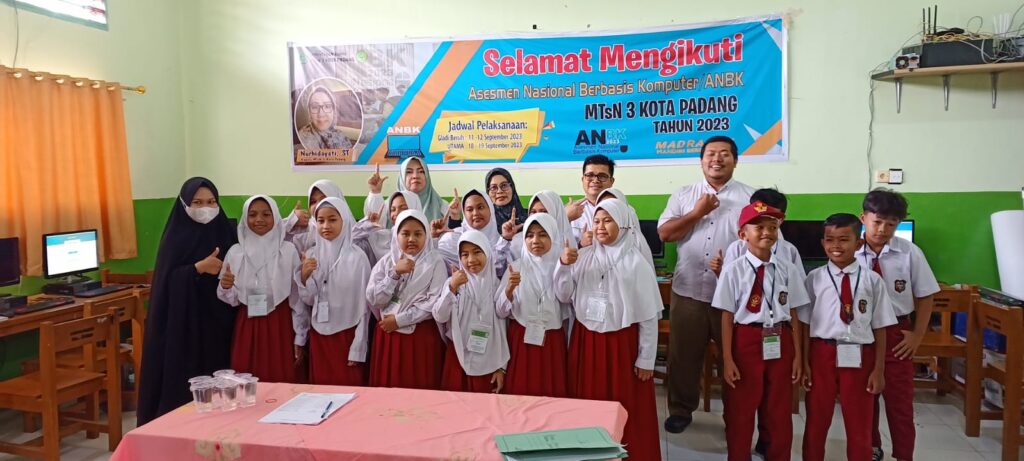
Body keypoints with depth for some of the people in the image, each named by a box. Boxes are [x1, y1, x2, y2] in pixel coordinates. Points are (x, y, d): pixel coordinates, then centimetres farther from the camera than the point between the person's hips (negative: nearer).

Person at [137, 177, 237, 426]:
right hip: (183, 320, -3)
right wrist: (200, 267, -21)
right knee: (182, 381, -2)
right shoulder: (176, 236, -3)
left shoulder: (225, 232, 6)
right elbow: (167, 280, -11)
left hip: (218, 319, 3)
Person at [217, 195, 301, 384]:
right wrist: (225, 288, -13)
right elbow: (231, 300, 9)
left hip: (280, 326, -2)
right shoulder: (235, 252, 4)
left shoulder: (289, 250, -3)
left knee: (280, 383, -2)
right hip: (247, 328, 2)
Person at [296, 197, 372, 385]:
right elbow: (308, 300, 7)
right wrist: (304, 277, -12)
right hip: (318, 335, 4)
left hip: (346, 335, -4)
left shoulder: (357, 257, -10)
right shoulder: (312, 254, 3)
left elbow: (363, 305, -7)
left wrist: (357, 350, -8)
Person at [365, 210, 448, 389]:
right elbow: (373, 299, -3)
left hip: (423, 336, -3)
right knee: (388, 389, 6)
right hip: (388, 334, 3)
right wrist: (395, 273, -14)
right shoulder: (386, 261, 6)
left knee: (421, 391, 0)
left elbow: (435, 303, -11)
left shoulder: (435, 262, -3)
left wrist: (399, 319, -12)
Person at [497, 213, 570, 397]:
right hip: (521, 341, 0)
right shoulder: (516, 267, 1)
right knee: (521, 395, 1)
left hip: (552, 342, 0)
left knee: (552, 394, 3)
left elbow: (572, 305, -8)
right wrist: (509, 290, -18)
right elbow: (501, 312, 0)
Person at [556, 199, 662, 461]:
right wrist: (563, 266, -12)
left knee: (626, 409, 4)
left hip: (622, 343, -3)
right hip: (586, 341, 3)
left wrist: (646, 359, -5)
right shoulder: (583, 257, 2)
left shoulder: (635, 262, -7)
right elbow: (564, 297, 3)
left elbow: (649, 315, -5)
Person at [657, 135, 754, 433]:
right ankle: (681, 409, 26)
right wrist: (698, 212, -9)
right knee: (684, 354, 10)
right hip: (688, 291, 1)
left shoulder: (749, 197, 2)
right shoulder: (683, 195, 8)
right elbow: (664, 233, -1)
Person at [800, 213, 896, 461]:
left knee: (860, 428, 14)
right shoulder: (815, 278, -2)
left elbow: (880, 328, 0)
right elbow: (805, 324, -1)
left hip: (859, 357, 0)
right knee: (816, 423, 14)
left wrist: (879, 369, -1)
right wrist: (804, 362, -2)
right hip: (822, 354, 0)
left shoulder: (872, 280, -2)